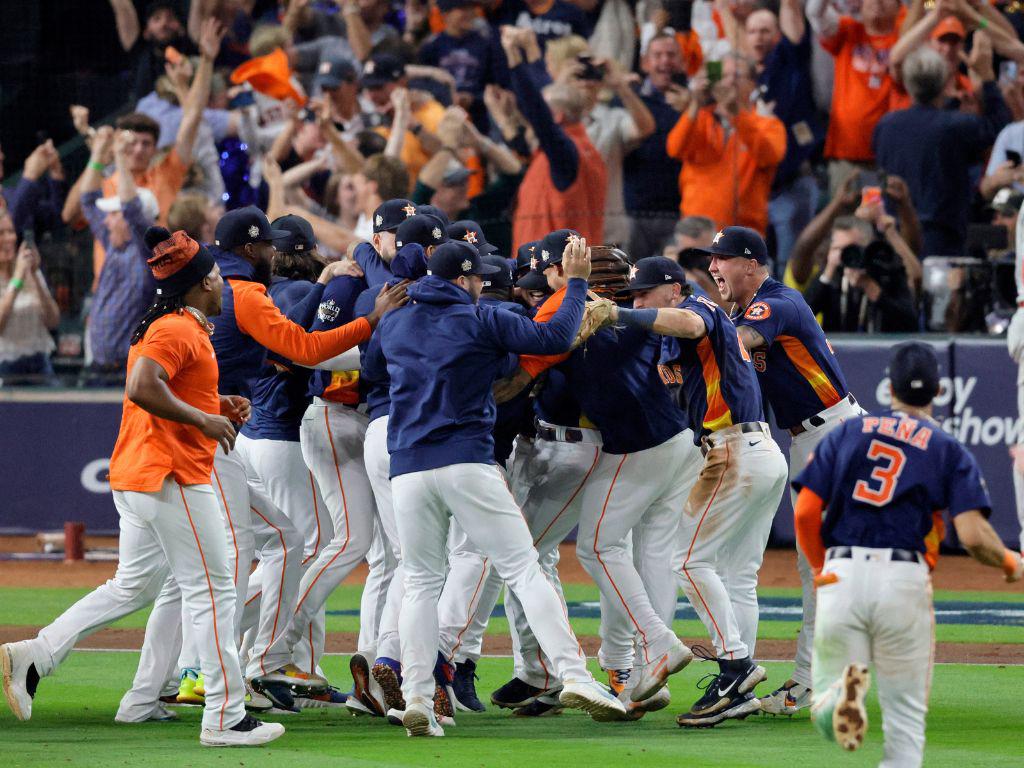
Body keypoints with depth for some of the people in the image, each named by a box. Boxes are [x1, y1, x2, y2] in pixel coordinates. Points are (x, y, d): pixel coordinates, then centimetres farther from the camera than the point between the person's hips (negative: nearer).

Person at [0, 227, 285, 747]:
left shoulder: (167, 327, 18)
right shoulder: (178, 329, -14)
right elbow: (143, 390, -26)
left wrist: (217, 407, 17)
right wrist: (203, 419, -20)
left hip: (134, 478, 10)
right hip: (173, 476, -10)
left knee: (133, 586, 15)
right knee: (212, 589, -5)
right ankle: (225, 718, -5)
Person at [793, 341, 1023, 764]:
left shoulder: (847, 433, 13)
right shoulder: (949, 450, 8)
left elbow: (806, 512, 4)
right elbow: (973, 535, -5)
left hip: (841, 575, 1)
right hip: (904, 583, -1)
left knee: (827, 708, 8)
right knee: (906, 715, 11)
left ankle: (840, 695, -27)